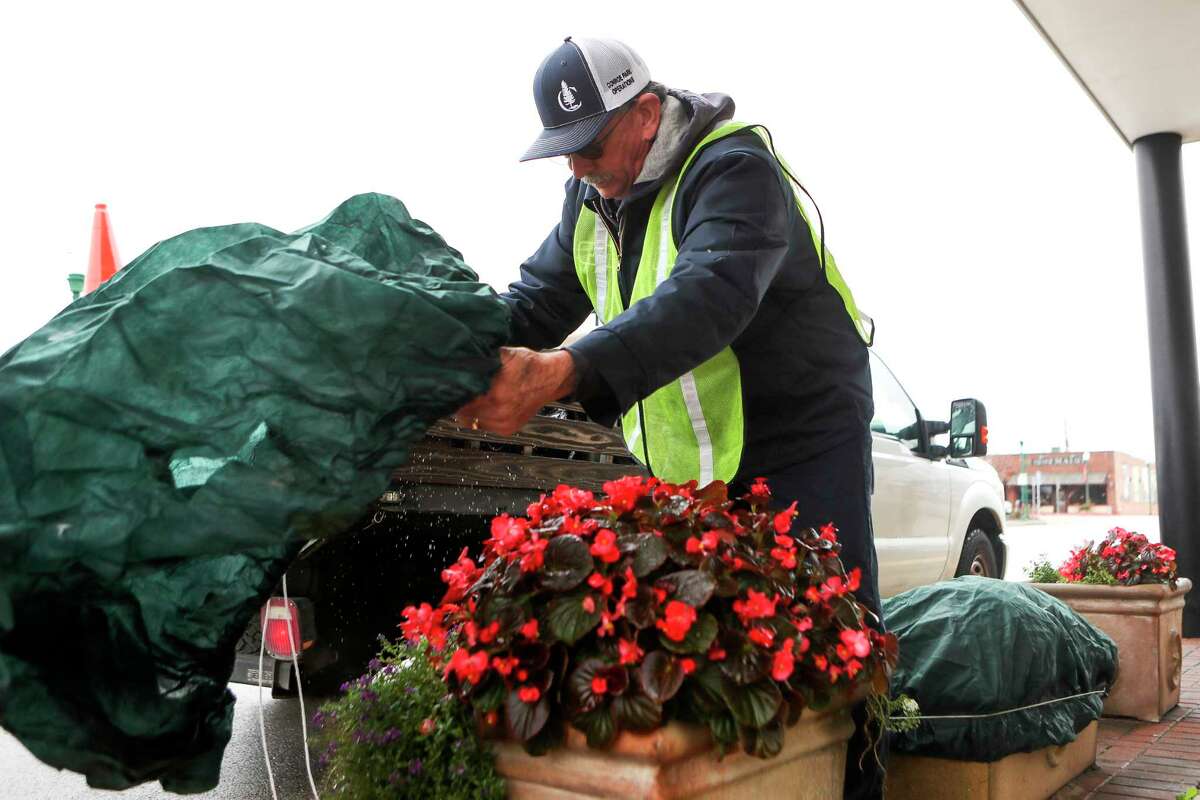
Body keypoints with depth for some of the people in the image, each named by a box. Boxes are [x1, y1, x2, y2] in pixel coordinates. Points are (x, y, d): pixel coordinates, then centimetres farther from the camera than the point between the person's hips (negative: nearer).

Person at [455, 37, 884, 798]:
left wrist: (563, 372, -48)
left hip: (802, 440, -6)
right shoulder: (595, 194, 7)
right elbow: (535, 302, 6)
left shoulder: (735, 168, -19)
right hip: (686, 464, 7)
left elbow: (708, 297, -36)